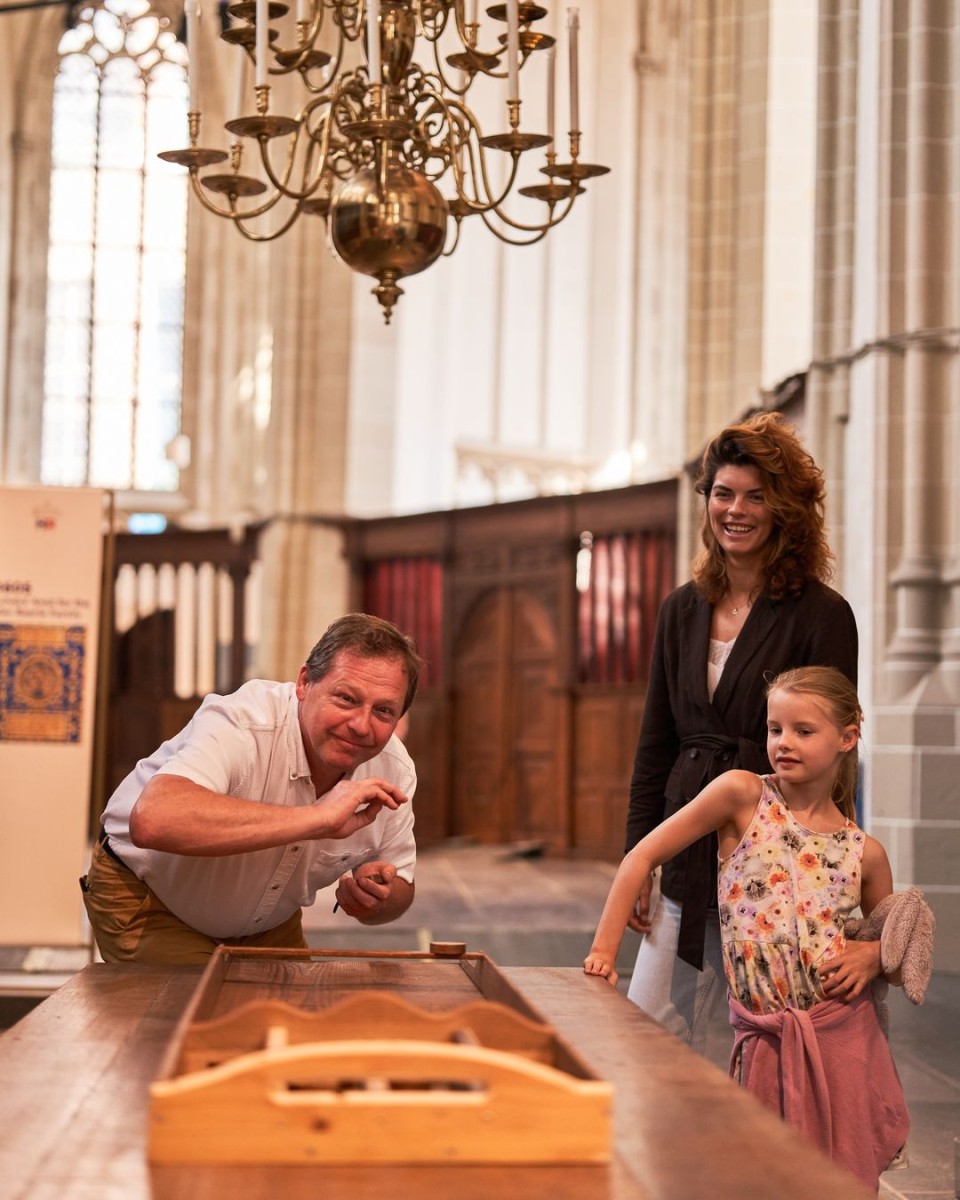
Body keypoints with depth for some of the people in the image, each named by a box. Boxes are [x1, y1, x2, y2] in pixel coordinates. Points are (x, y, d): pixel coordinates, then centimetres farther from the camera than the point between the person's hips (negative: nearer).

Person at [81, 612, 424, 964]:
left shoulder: (395, 771, -16)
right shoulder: (243, 725, -36)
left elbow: (400, 891, 0)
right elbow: (152, 820, -56)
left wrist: (376, 897, -27)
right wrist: (318, 818, -55)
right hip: (147, 900, -6)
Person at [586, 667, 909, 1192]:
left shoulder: (864, 852, 3)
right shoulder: (742, 796, -4)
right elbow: (643, 857, -3)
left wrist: (871, 955, -5)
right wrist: (604, 949, -7)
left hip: (843, 1035, 2)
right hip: (764, 1039, -1)